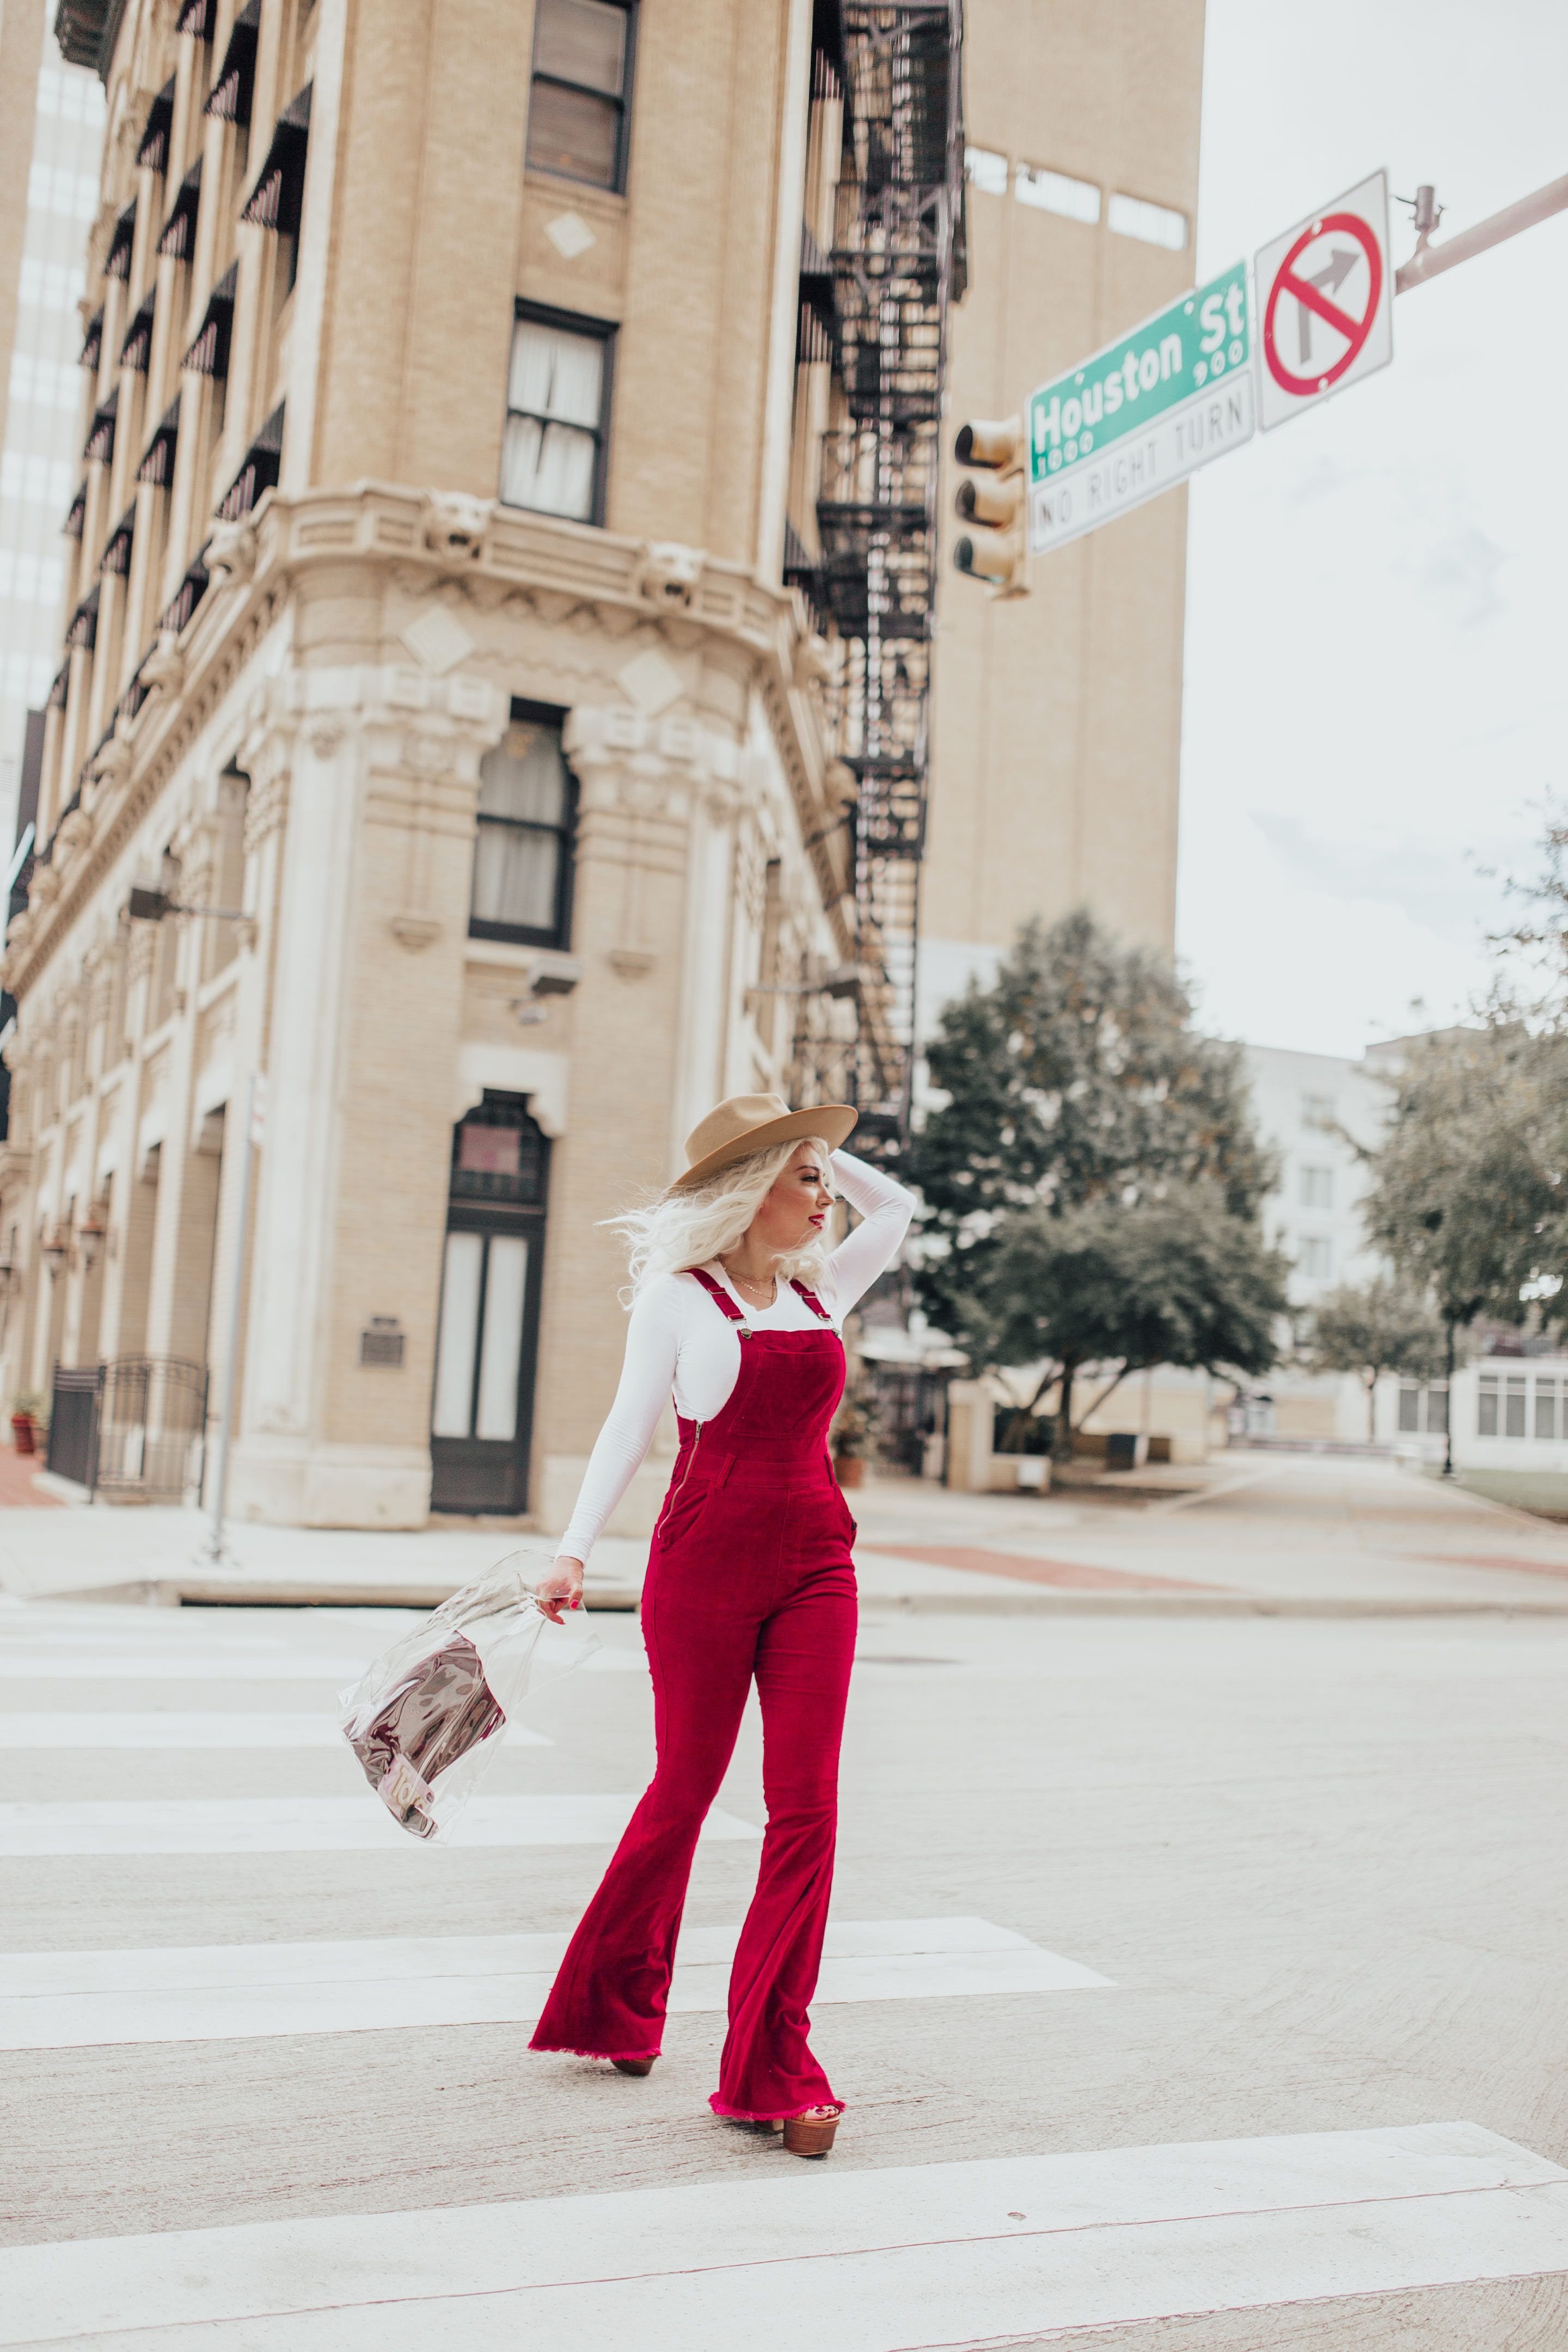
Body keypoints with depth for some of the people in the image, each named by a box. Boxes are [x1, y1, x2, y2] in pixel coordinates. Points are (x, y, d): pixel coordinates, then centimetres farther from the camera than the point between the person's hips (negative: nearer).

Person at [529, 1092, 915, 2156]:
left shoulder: (821, 1293, 12)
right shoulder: (677, 1297, -1)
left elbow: (897, 1206, 25)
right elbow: (628, 1426, -4)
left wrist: (818, 1147, 16)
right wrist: (577, 1546, -13)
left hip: (815, 1567, 4)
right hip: (704, 1560, -4)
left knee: (807, 1803, -3)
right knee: (685, 1788, 9)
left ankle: (771, 2066, 5)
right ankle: (617, 2003, 34)